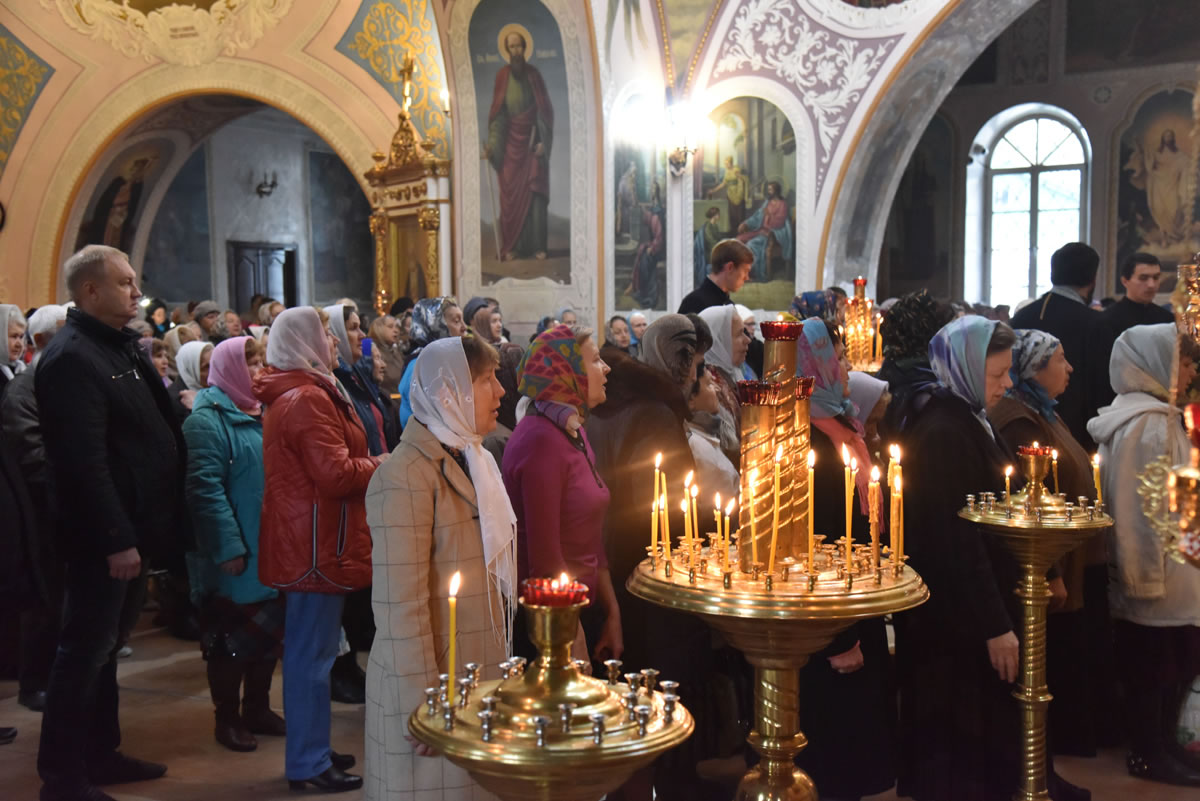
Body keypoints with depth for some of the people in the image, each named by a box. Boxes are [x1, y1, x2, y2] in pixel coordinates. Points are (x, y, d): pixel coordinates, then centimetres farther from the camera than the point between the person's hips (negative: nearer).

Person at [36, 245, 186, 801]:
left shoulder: (118, 347, 14)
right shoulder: (71, 357, -17)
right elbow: (85, 462, -24)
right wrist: (116, 539, -24)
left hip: (131, 527, 10)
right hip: (104, 537, -10)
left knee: (103, 646, 18)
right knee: (85, 651, 0)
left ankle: (101, 754, 30)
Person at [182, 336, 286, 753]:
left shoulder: (260, 414, 13)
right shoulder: (207, 421, -12)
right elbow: (205, 487, -19)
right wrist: (228, 546, -23)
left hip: (268, 549, 8)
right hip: (233, 554, -7)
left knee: (269, 631, 14)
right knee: (229, 637, 4)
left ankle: (258, 708, 28)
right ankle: (226, 718, 17)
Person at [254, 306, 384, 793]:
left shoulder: (290, 395, 16)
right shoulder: (307, 399, -18)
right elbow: (337, 474, -23)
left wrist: (367, 464, 9)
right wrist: (381, 465, -8)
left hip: (306, 541, 11)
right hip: (316, 545, -11)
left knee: (308, 651, 17)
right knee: (313, 654, -3)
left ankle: (309, 750, 28)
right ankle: (309, 764, 6)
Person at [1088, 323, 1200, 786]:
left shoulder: (1144, 415, 14)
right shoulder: (1150, 422, -18)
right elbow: (1143, 506, -22)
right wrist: (1149, 576, -20)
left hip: (1154, 573, 10)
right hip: (1152, 573, -10)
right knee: (1156, 667, 3)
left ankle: (1157, 745, 30)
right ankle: (1150, 756, 17)